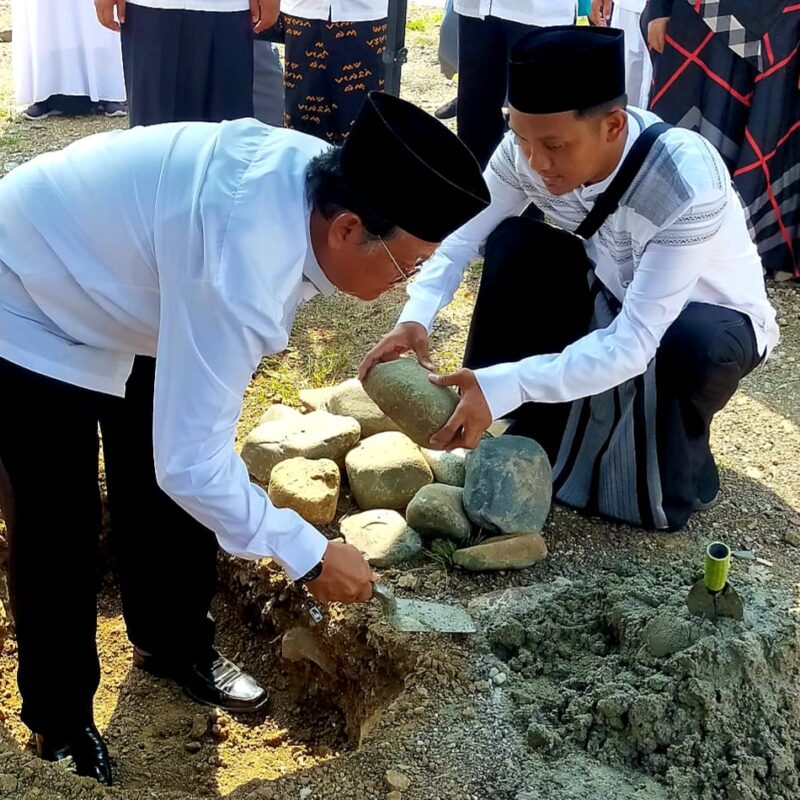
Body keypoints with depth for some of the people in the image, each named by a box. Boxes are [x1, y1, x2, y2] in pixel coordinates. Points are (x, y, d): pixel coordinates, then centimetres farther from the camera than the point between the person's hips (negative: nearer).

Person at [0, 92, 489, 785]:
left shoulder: (318, 173, -18)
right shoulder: (241, 270, -42)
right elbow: (193, 462, -36)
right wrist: (309, 554, -25)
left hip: (106, 284, 8)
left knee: (158, 488, 14)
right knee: (59, 526, 0)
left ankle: (175, 646, 36)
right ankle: (60, 724, 22)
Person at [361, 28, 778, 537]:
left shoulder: (688, 183, -37)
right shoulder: (531, 148, -22)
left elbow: (634, 343, -40)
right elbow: (461, 232, -13)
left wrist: (506, 386, -49)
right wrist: (415, 319, -32)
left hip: (713, 319, -4)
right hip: (610, 295, 5)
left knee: (694, 346, -38)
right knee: (514, 243, -18)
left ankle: (676, 477, -6)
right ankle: (529, 427, -2)